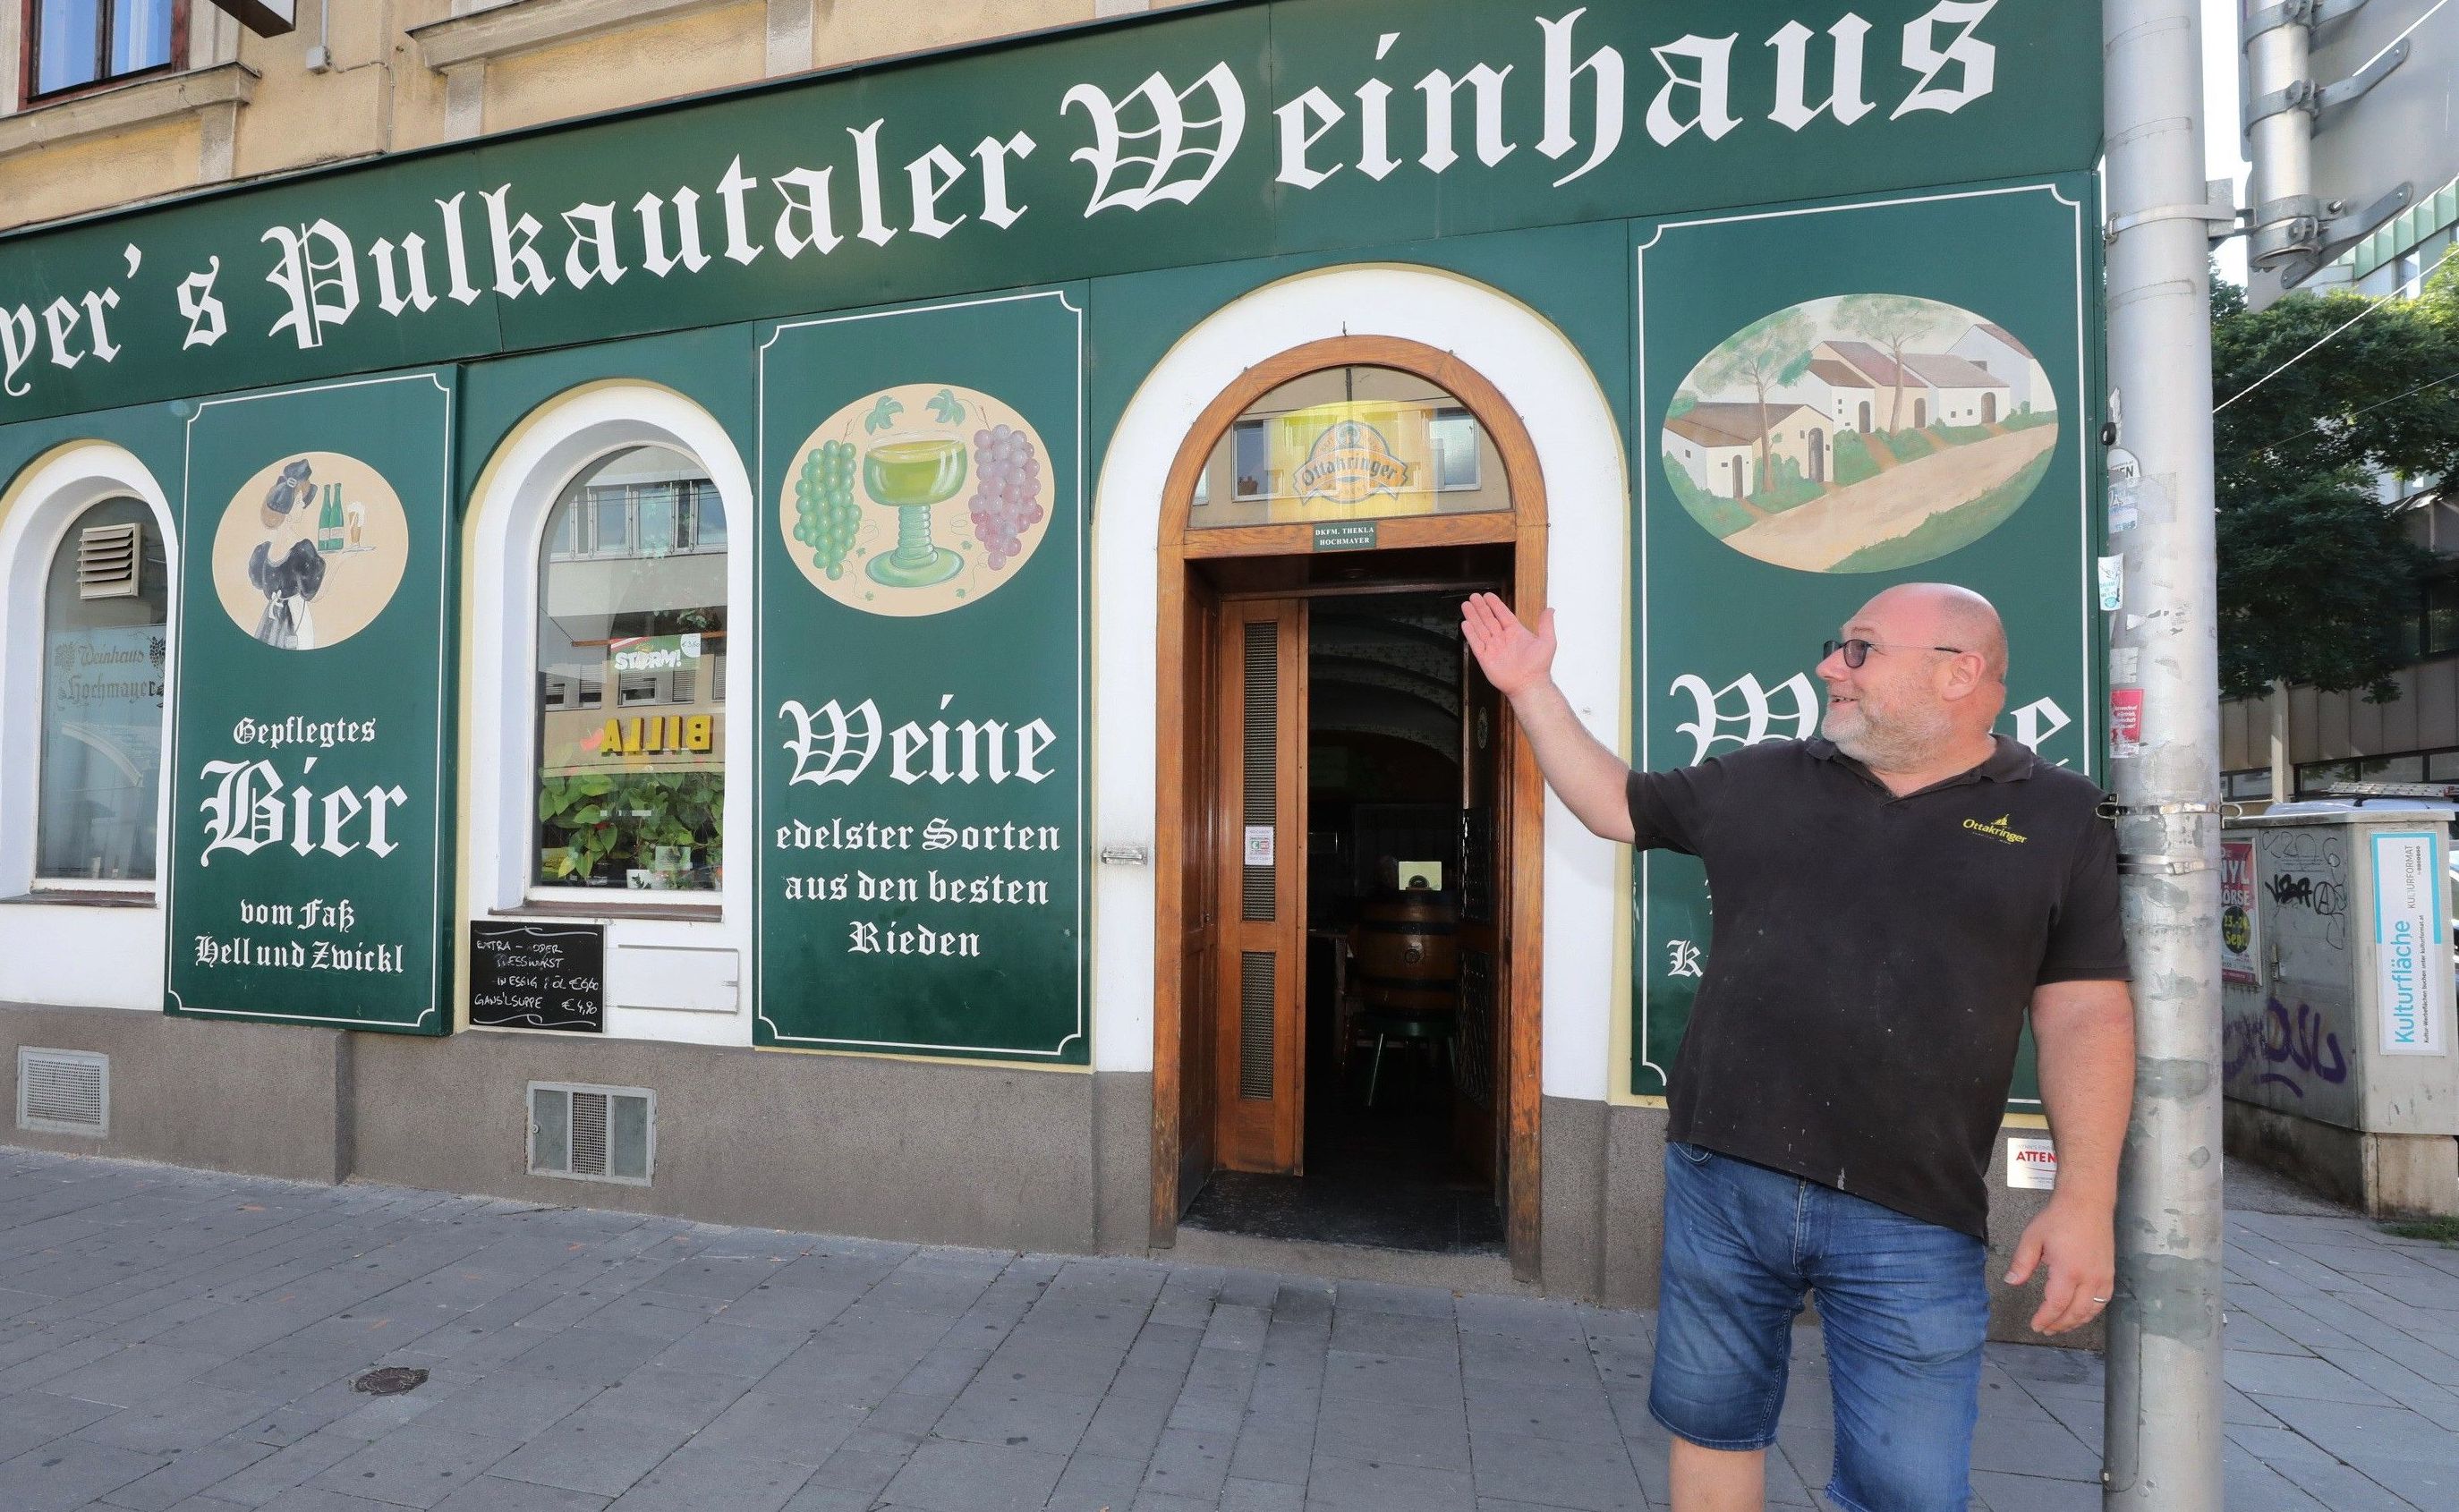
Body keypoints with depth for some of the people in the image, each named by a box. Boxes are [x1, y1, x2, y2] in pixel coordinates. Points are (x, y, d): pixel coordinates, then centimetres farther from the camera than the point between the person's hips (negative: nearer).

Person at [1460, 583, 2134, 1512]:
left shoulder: (2057, 815, 2)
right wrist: (1532, 689, 11)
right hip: (1722, 1183, 2)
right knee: (1711, 1429, 17)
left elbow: (2084, 1013, 0)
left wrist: (2086, 1198, -7)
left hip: (1914, 1222, -2)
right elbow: (1613, 803, 16)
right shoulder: (1757, 781, 7)